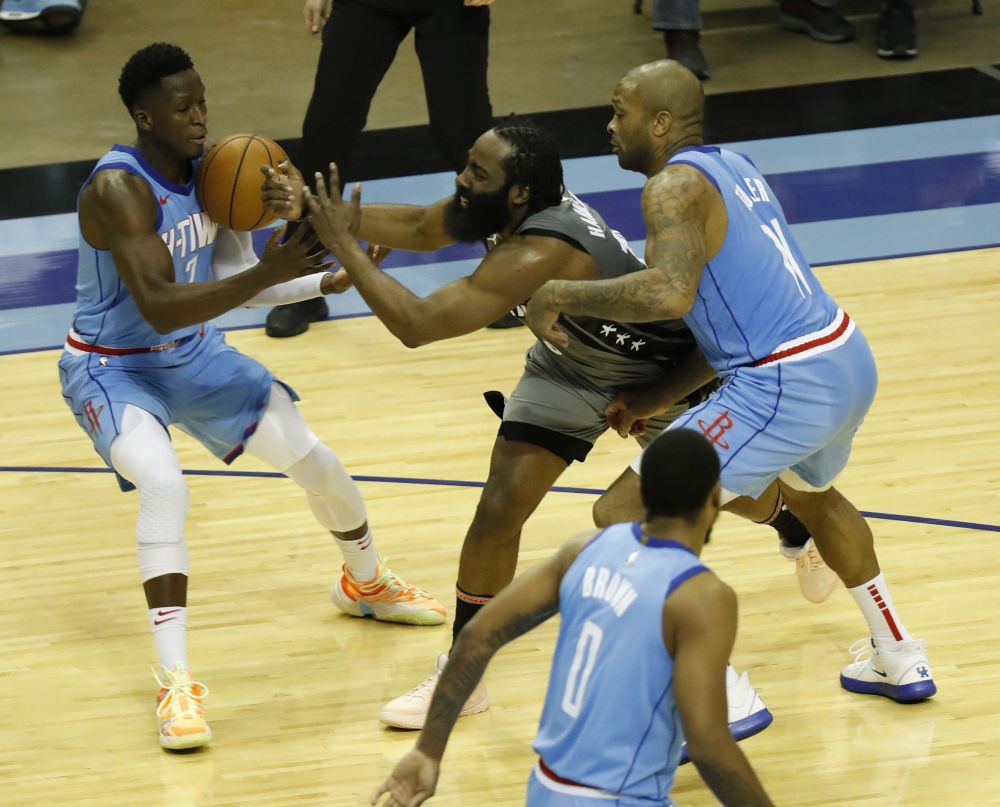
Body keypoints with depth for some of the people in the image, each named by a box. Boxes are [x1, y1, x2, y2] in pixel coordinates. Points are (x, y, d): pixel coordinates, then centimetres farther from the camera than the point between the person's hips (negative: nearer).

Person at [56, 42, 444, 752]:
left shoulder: (209, 168, -8)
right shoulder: (119, 188, -31)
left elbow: (225, 285, 2)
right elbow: (158, 307, -39)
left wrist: (328, 279, -11)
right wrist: (266, 275, -46)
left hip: (193, 354, 7)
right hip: (113, 367, -7)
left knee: (313, 457, 10)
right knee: (165, 485, -33)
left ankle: (367, 584, 41)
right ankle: (176, 682, -29)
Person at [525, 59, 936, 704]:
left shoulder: (675, 184, -11)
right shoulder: (735, 167, 18)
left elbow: (670, 294, -30)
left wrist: (562, 295, -16)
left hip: (787, 385, -10)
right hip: (848, 360, 10)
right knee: (810, 492, 39)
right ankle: (898, 660, 48)